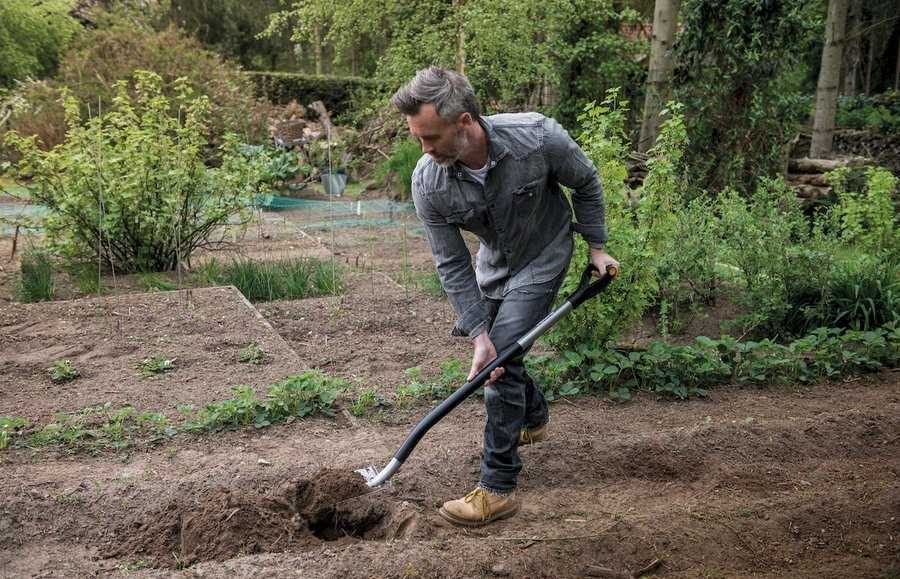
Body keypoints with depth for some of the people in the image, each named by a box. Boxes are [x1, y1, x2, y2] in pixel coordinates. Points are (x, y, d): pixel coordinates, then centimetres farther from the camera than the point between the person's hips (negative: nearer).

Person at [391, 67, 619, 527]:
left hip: (543, 255, -4)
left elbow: (585, 182, -12)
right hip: (494, 260, 5)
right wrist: (480, 333, -23)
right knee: (490, 351, 16)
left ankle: (497, 488, -8)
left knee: (503, 356, -15)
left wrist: (596, 245, -6)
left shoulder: (537, 137, -33)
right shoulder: (427, 183, -26)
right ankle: (534, 418, 48)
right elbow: (452, 265, -19)